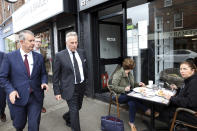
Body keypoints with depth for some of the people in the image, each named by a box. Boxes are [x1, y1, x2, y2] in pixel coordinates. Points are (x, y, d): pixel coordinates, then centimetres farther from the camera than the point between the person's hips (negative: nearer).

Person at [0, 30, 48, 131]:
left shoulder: (39, 57, 2)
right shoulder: (9, 57, -4)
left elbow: (43, 74, 10)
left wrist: (44, 82, -9)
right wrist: (10, 90, -15)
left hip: (36, 97, 1)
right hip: (18, 97, -1)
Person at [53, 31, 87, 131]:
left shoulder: (82, 52, 2)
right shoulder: (60, 56, -12)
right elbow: (55, 76, -8)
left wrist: (86, 81, 13)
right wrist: (57, 92, -8)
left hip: (82, 86, 6)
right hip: (70, 88, -5)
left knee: (78, 107, 22)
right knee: (74, 111, -1)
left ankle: (66, 117, 52)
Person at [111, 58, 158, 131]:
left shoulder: (129, 73, 12)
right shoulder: (118, 74, -13)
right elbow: (114, 87, -18)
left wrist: (138, 84, 6)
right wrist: (124, 89, -28)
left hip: (129, 95, 7)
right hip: (120, 96, -7)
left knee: (132, 102, -27)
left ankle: (131, 123, -15)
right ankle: (147, 110, -17)